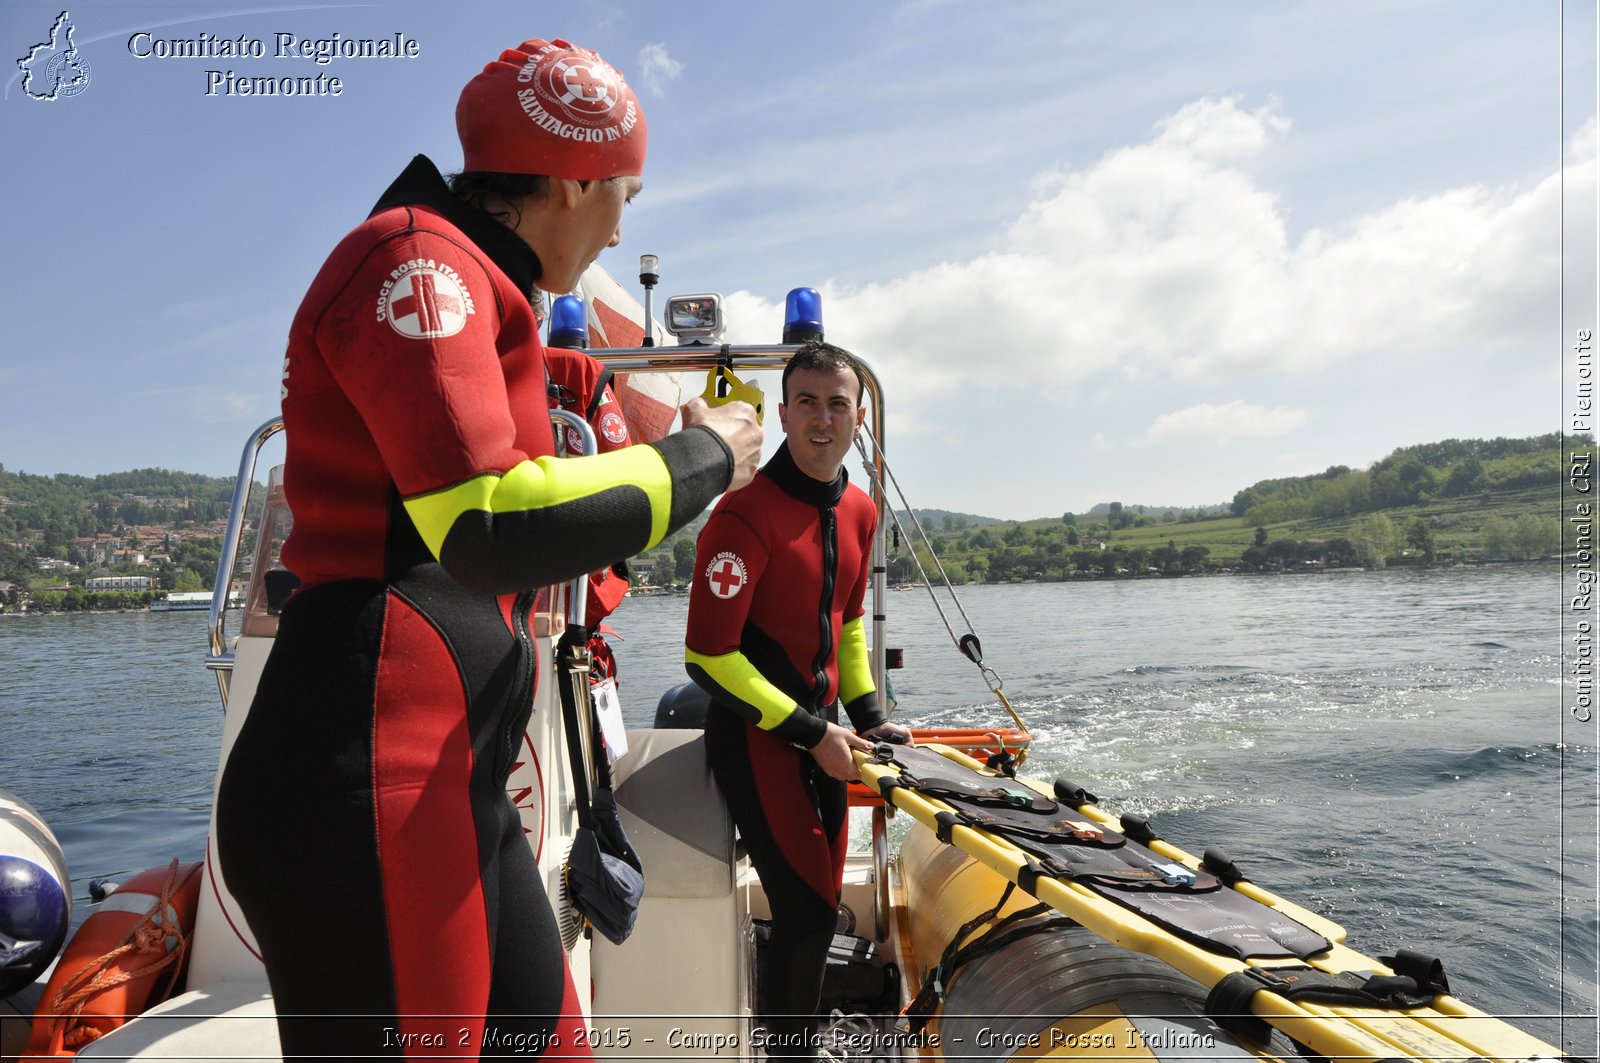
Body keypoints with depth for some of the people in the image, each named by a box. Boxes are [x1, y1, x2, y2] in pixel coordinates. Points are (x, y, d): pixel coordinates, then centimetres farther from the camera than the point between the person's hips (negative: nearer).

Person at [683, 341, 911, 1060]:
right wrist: (810, 733, -18)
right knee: (805, 916, -6)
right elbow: (708, 657, -21)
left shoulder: (859, 513, 5)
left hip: (821, 732, 8)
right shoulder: (745, 515, -20)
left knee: (819, 910, 15)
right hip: (754, 737, -7)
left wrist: (867, 716, 10)